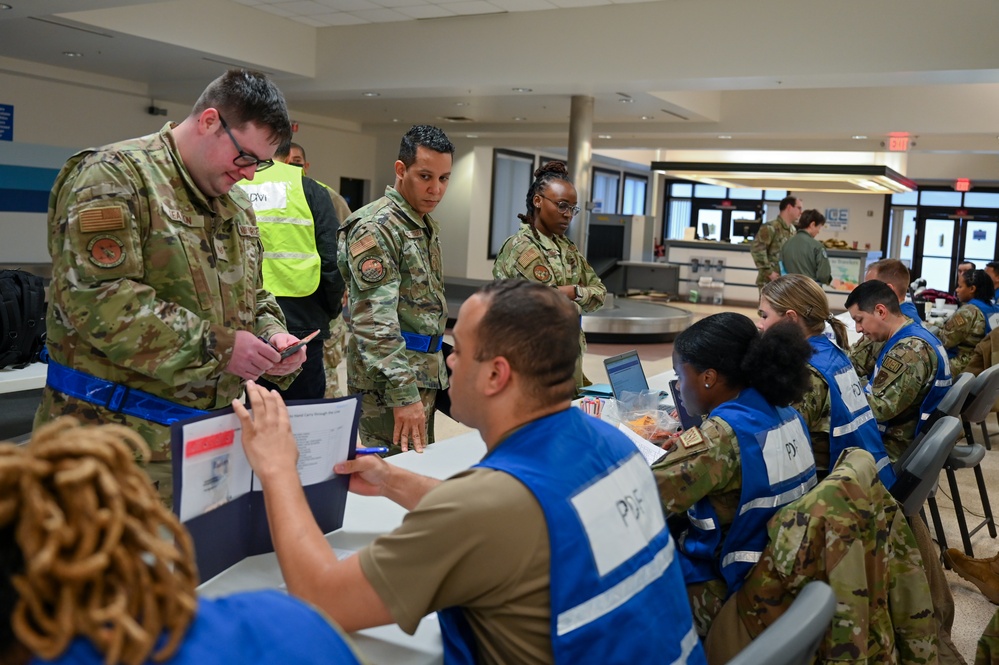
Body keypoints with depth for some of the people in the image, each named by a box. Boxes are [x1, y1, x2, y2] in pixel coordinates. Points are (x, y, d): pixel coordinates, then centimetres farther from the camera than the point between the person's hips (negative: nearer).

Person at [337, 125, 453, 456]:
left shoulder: (428, 225, 14)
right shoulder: (376, 228, -16)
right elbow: (375, 321, -24)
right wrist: (403, 393, -28)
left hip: (427, 372, 9)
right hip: (388, 379, -9)